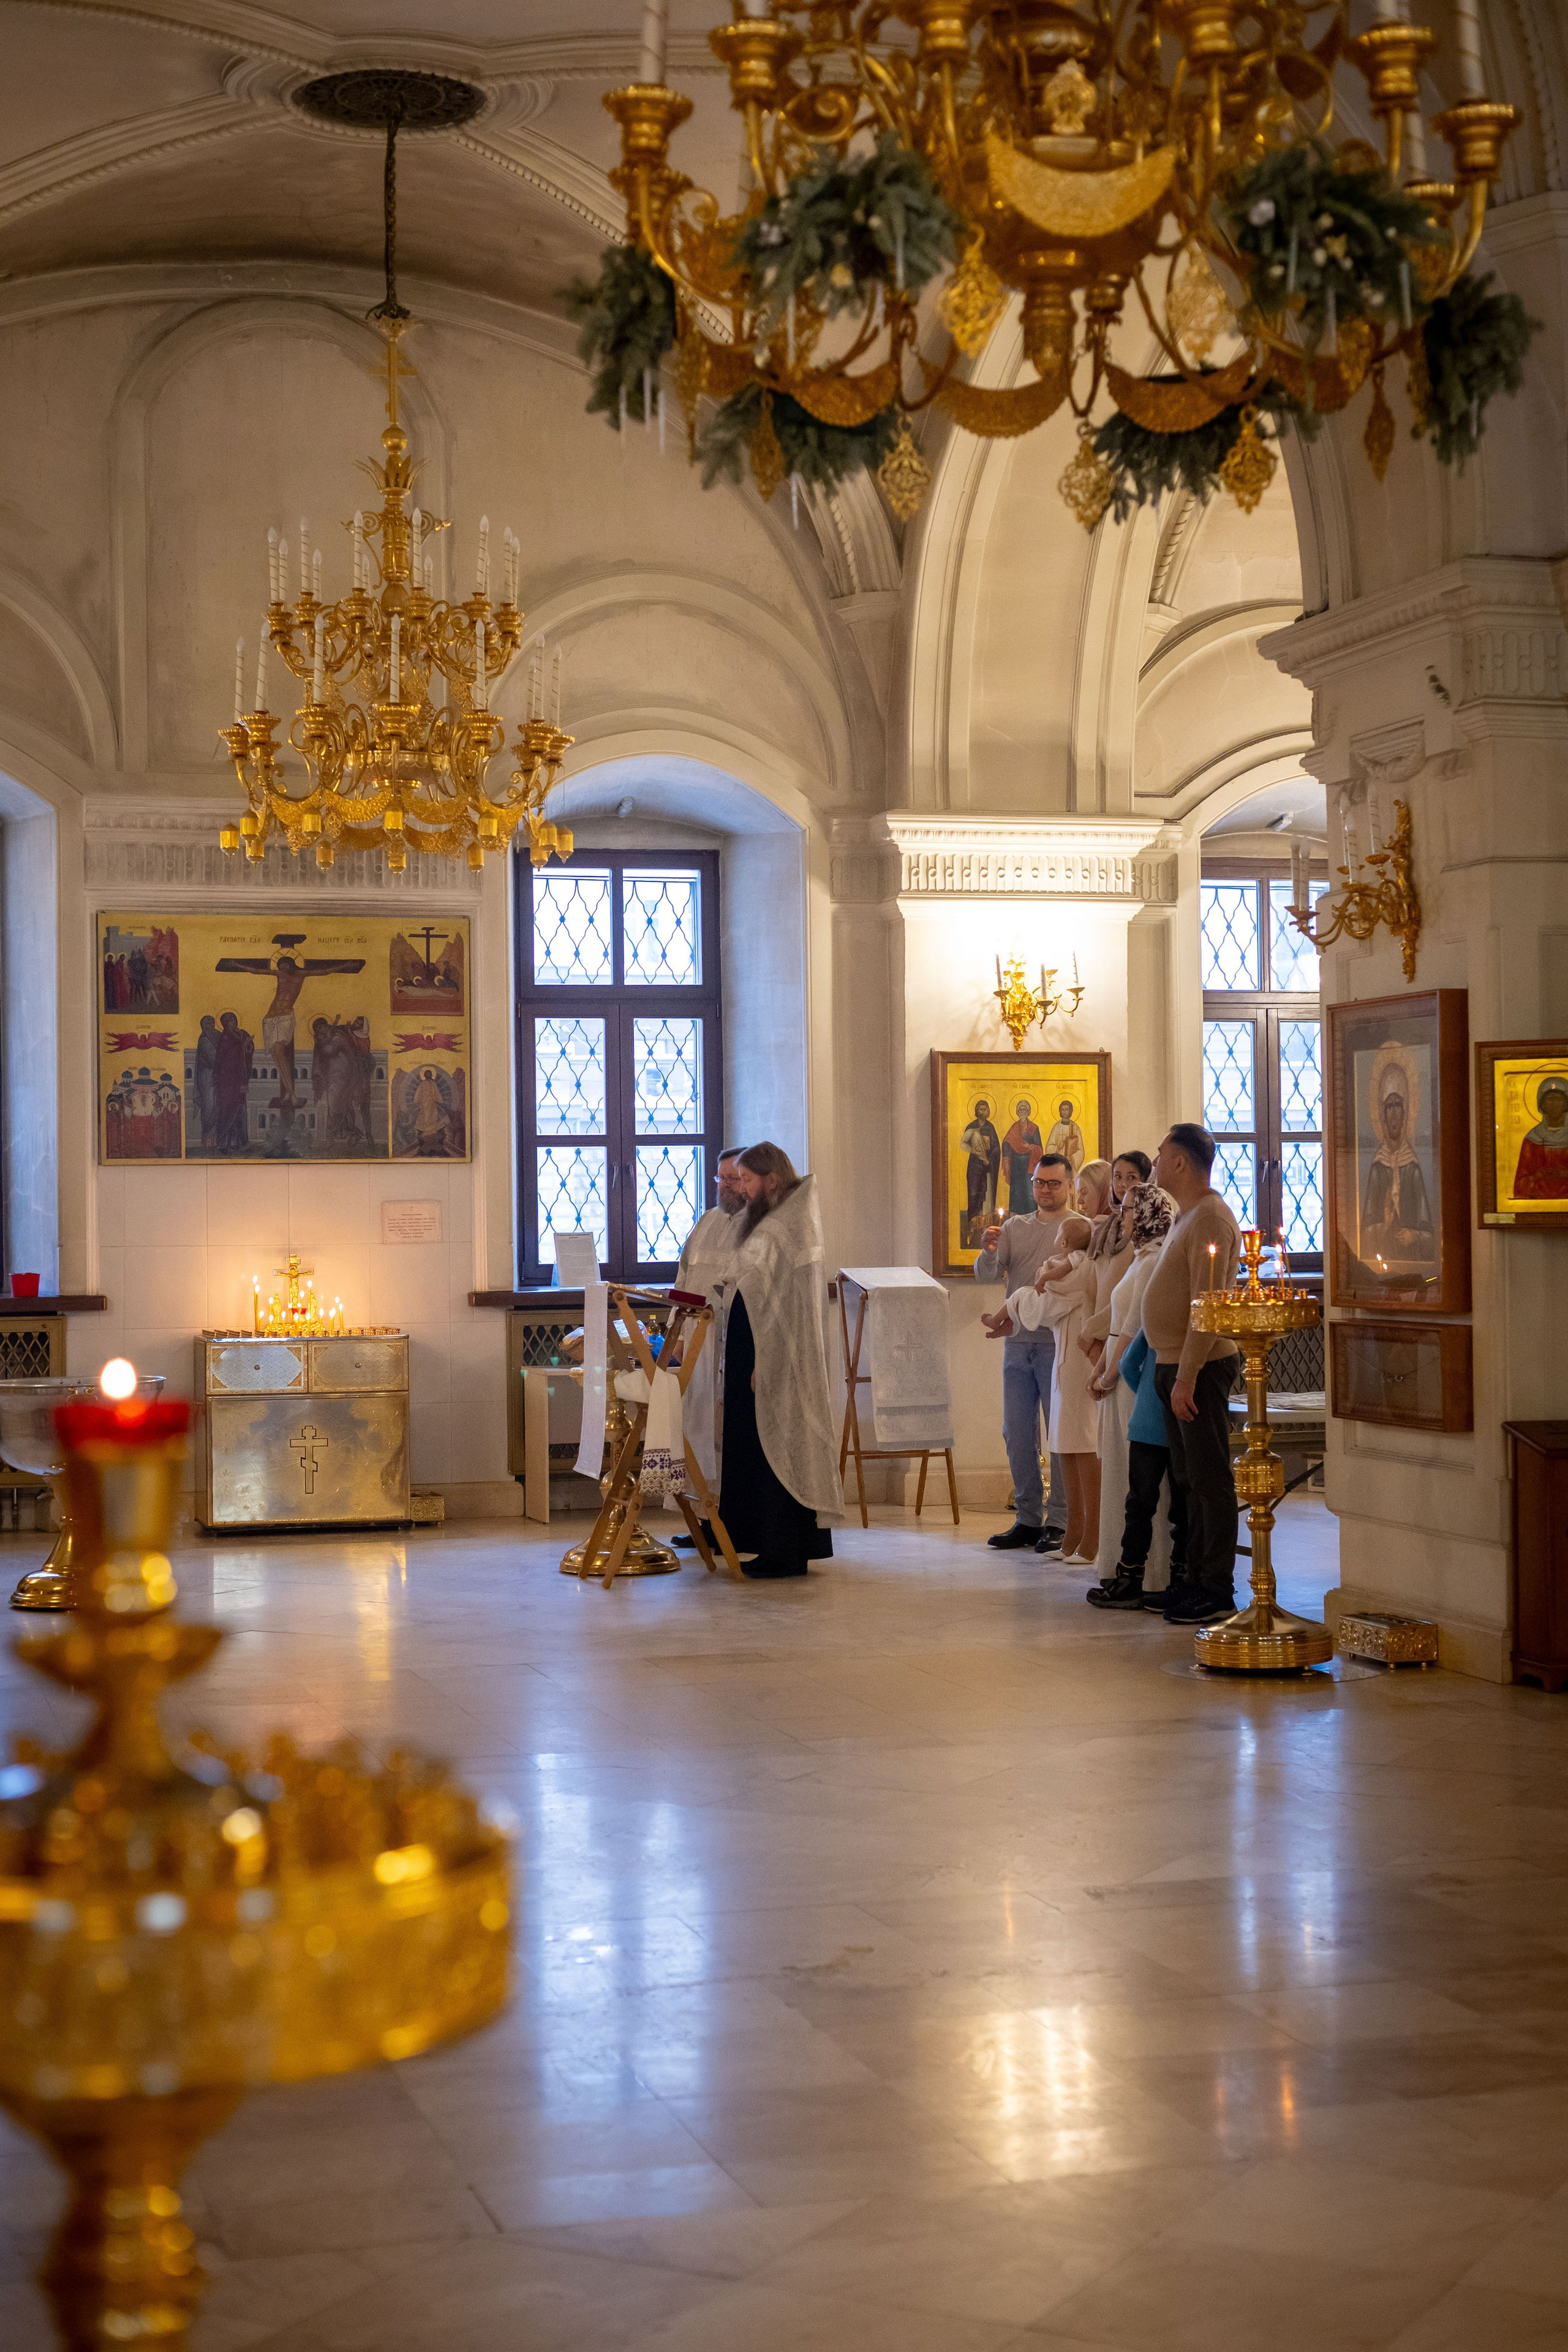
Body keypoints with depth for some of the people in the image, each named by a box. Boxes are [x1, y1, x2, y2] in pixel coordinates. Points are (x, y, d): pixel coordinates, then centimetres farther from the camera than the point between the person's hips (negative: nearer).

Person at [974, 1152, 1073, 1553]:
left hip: (1058, 1343, -5)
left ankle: (1059, 1522, 2)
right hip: (1017, 1342, 5)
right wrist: (988, 1252, -14)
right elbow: (987, 1276, 6)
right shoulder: (1015, 1227, 15)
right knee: (1017, 1434, 7)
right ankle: (1028, 1519, 15)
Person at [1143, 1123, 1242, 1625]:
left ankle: (1217, 1591, -3)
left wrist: (1186, 1375, -24)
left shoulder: (1210, 1218, -15)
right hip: (1175, 1364, 10)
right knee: (1190, 1479, 14)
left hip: (1200, 1367, -10)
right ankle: (1197, 1580, 20)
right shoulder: (1185, 1216, 17)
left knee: (1210, 1480, -6)